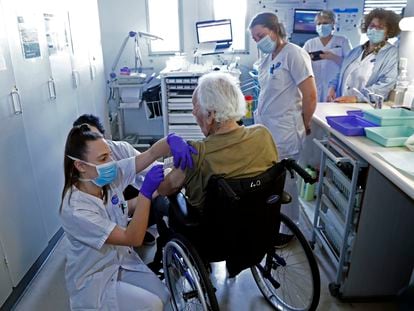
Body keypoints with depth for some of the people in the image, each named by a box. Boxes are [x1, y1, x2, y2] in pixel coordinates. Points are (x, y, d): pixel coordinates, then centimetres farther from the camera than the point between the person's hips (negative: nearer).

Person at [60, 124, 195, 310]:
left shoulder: (111, 176, -14)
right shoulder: (76, 210, -32)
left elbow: (151, 153, -15)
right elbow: (133, 238, -32)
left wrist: (171, 140, -37)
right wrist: (146, 192, -39)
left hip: (122, 260, 6)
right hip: (92, 279, -6)